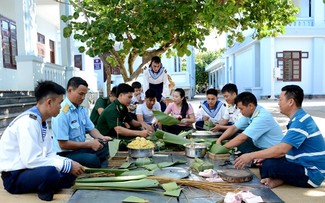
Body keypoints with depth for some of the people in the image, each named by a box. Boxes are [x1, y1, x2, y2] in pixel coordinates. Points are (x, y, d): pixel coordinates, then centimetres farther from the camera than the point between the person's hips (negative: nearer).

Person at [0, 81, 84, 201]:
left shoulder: (41, 121, 5)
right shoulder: (28, 121, -23)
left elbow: (48, 153, 9)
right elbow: (31, 160, -29)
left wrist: (70, 164, -7)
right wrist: (67, 165, -24)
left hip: (27, 170, 9)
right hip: (14, 177, -9)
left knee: (71, 172, 2)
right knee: (50, 172, -35)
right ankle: (44, 193, -8)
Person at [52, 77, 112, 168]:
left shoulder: (82, 109, 5)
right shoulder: (62, 112, -20)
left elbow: (91, 129, 13)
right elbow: (63, 144, -20)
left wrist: (101, 137, -9)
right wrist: (89, 144, -19)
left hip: (81, 148, 8)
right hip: (66, 153, -8)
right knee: (93, 160, -31)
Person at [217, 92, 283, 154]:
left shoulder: (262, 117, -26)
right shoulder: (249, 113, -3)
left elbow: (242, 138, -27)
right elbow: (234, 128, 3)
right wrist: (219, 140, -9)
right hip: (259, 146, 8)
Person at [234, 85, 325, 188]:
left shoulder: (301, 121, -21)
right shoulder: (298, 119, 11)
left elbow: (281, 150, -30)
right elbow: (285, 149, 13)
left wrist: (251, 156, -23)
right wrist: (265, 156, 0)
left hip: (311, 173, -10)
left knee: (268, 166, -28)